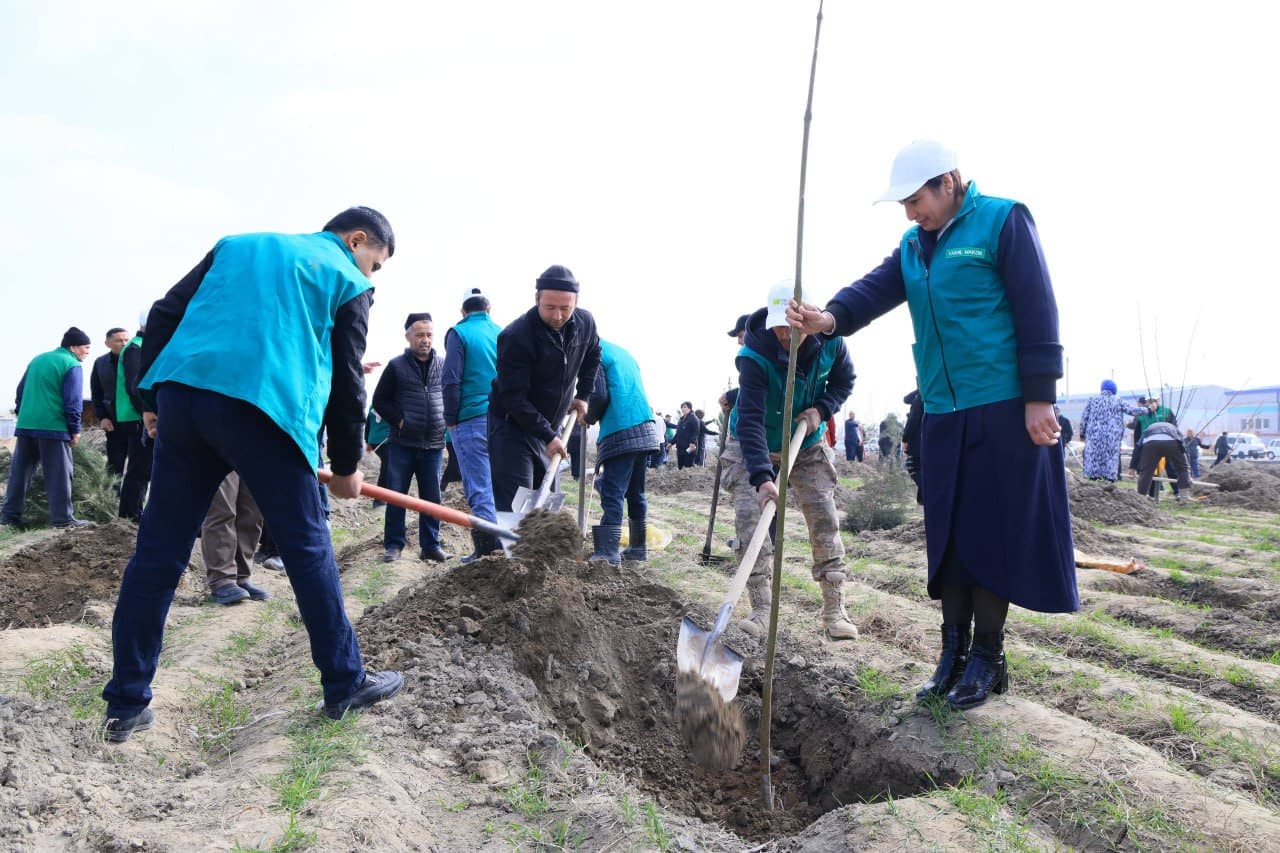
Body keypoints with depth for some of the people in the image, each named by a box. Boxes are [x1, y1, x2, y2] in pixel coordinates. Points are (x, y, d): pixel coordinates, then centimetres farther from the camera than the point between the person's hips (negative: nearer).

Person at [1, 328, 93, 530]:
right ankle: (62, 518, -4)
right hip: (53, 427, -7)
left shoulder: (37, 360, 18)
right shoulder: (72, 365, -6)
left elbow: (21, 390, 21)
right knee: (59, 473, -4)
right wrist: (75, 429, -6)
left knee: (20, 470, 11)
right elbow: (73, 401, -11)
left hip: (25, 425, 7)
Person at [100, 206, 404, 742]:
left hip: (181, 394, 5)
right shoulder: (349, 282, 12)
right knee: (308, 550, 6)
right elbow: (347, 381, 8)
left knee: (157, 554, 9)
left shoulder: (238, 244, 27)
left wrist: (153, 398, 20)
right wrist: (346, 466, 17)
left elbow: (163, 316, 18)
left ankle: (126, 705, 16)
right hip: (263, 410, -5)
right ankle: (345, 684, 15)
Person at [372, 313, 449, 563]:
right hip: (402, 443, -2)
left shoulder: (443, 367, 5)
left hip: (433, 444, 2)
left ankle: (430, 545, 16)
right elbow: (380, 400, 3)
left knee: (432, 497, 7)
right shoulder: (396, 366, 0)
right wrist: (399, 420, -7)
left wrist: (447, 423, 4)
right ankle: (393, 544, 12)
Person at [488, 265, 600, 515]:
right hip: (512, 427, -7)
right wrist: (548, 436, -25)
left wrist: (583, 395, 13)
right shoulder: (514, 337, -25)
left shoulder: (585, 323, -5)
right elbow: (513, 397, -24)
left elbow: (593, 354, 20)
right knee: (514, 508, -12)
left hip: (549, 428, 7)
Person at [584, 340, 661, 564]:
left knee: (612, 494, -11)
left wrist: (589, 418, 8)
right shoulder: (623, 352, 22)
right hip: (644, 430, 8)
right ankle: (638, 547, 21)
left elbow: (599, 396, -12)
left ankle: (608, 553, -16)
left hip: (619, 433, -8)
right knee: (635, 493, 15)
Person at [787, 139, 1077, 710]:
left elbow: (1037, 309, -9)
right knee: (947, 531, 8)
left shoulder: (1003, 221, -5)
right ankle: (953, 650, 19)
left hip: (1004, 407, -6)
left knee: (995, 529, -1)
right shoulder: (913, 245, 14)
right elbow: (875, 290, -2)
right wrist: (831, 318, -23)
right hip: (942, 412, 6)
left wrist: (1039, 396, -13)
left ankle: (987, 656, 12)